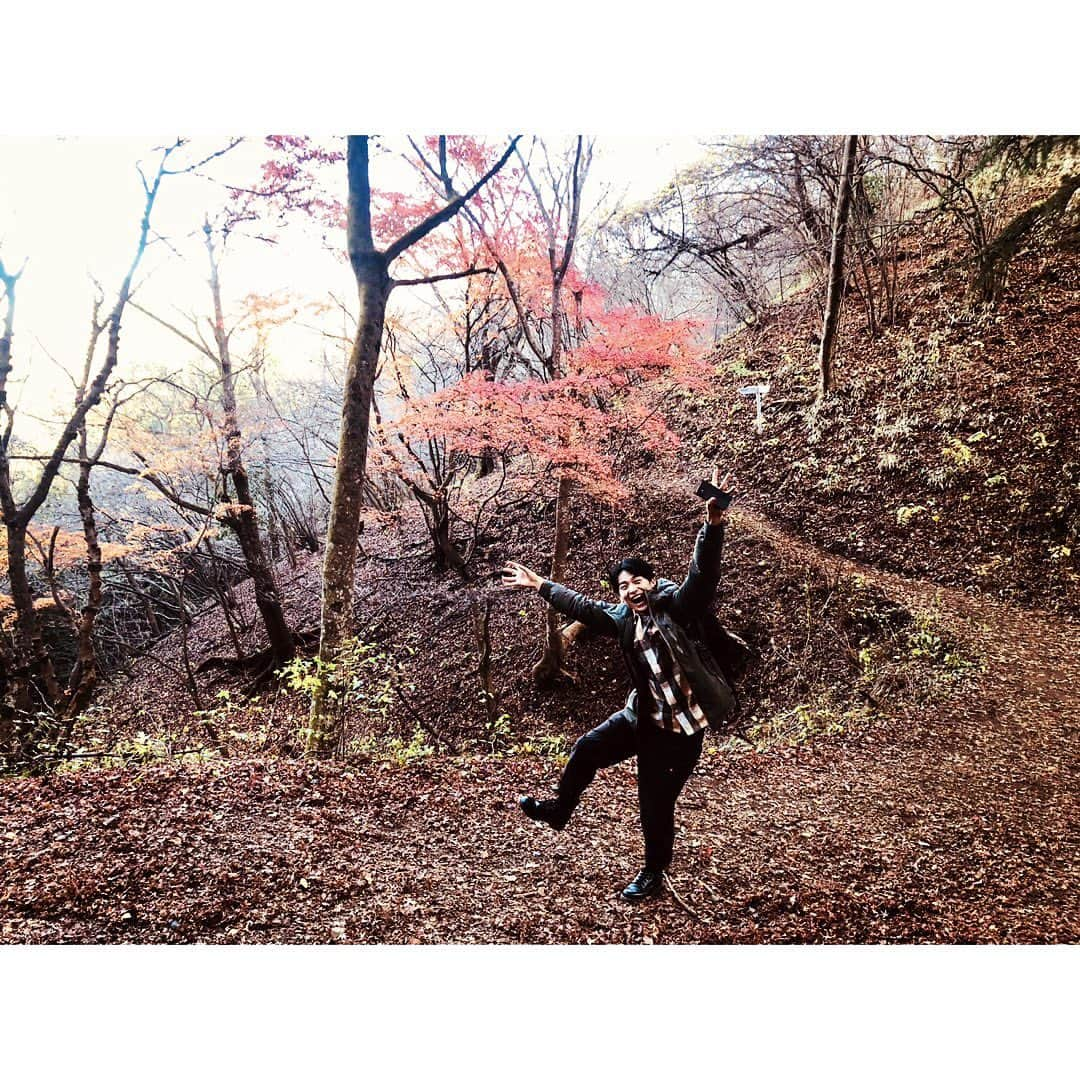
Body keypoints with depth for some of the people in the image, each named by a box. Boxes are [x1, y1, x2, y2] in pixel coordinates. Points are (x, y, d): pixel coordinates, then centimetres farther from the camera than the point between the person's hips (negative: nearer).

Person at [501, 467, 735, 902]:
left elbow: (702, 575, -30)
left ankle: (653, 873, 31)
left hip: (681, 726, -6)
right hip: (642, 717, 6)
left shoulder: (677, 606, -15)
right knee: (587, 749, 13)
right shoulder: (622, 619, 1)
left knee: (656, 801, 6)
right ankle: (558, 809, 40)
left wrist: (713, 526, -45)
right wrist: (540, 585, 19)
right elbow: (582, 606, 13)